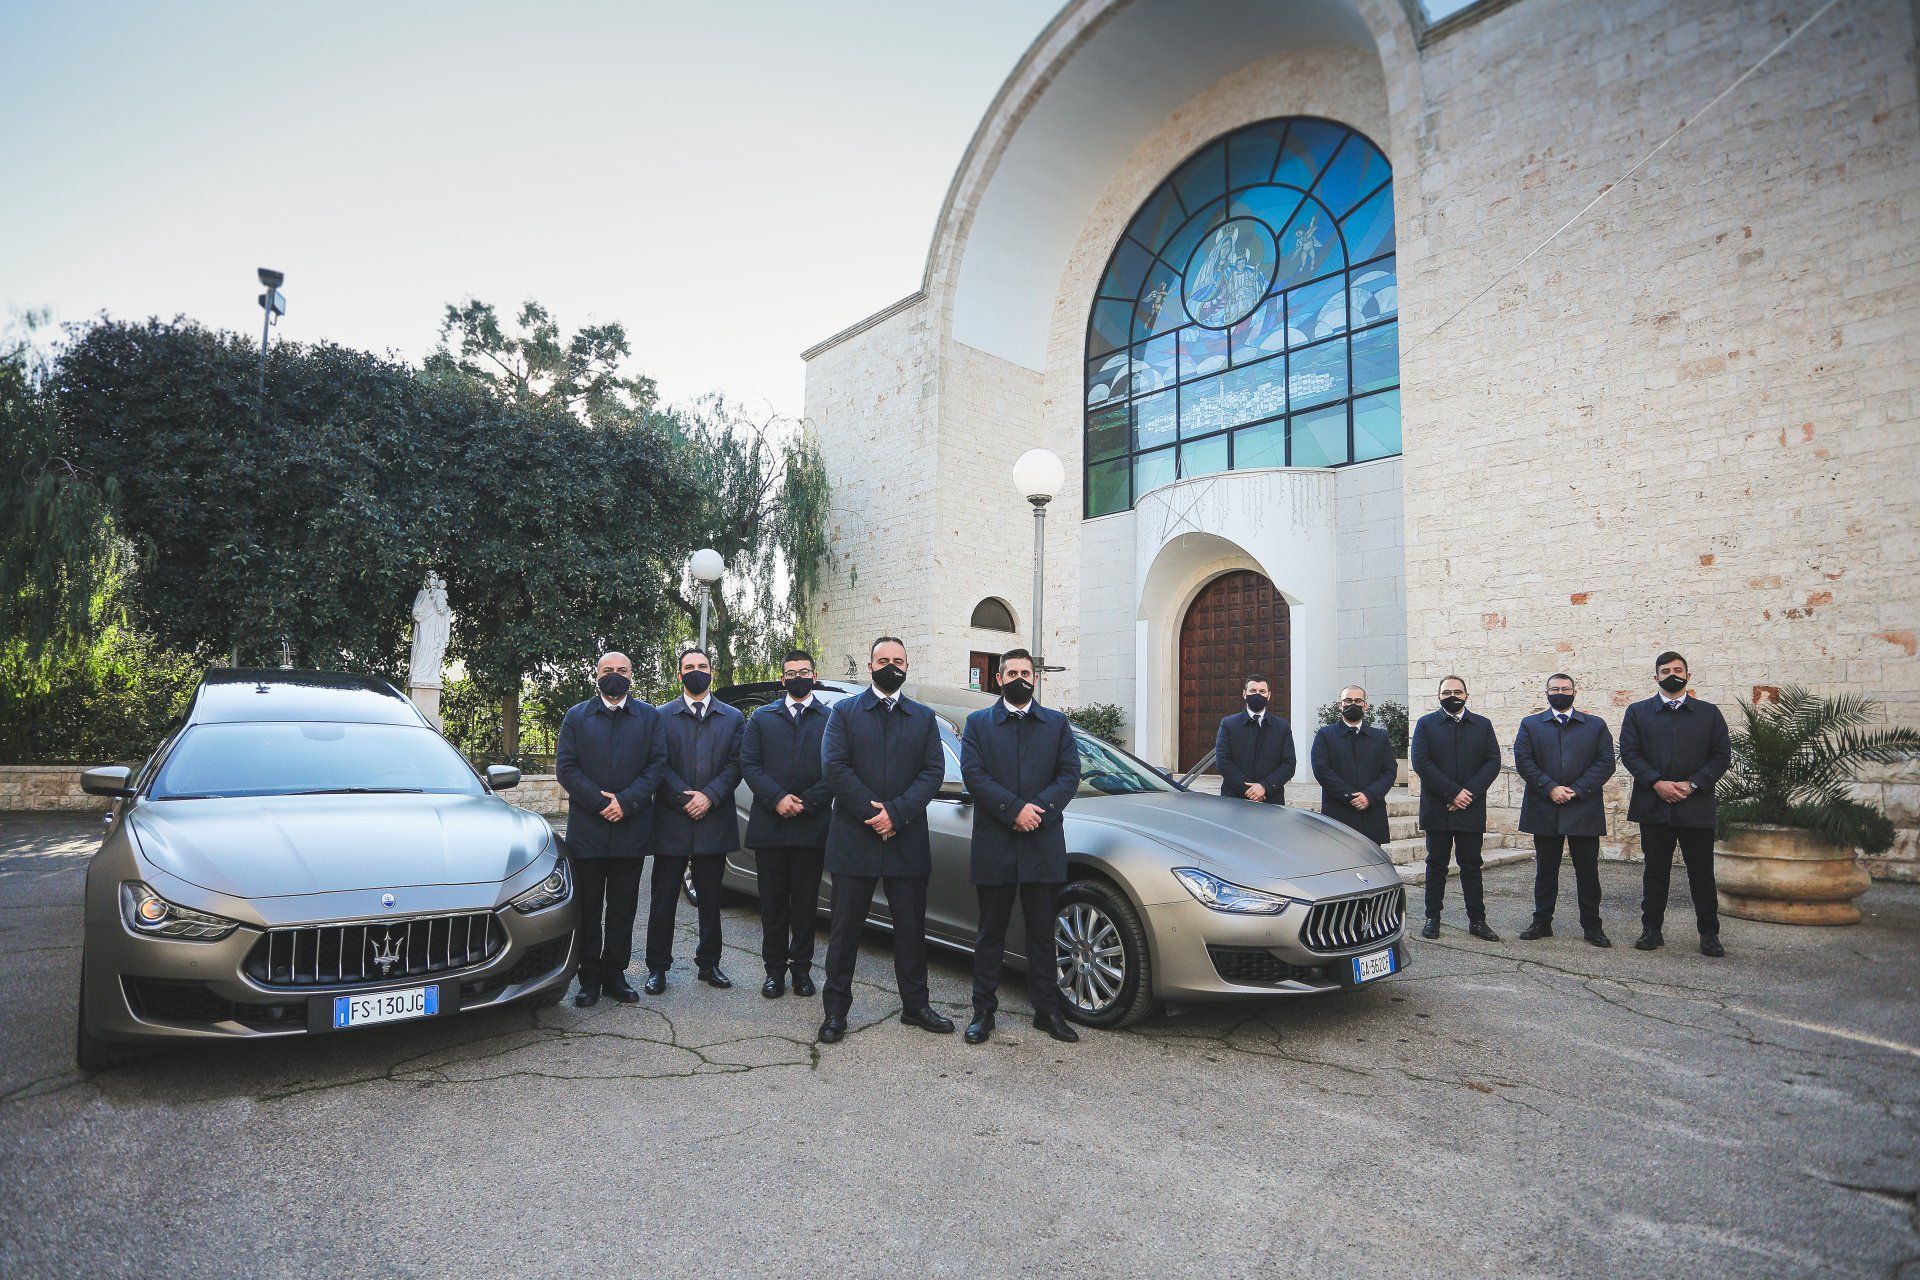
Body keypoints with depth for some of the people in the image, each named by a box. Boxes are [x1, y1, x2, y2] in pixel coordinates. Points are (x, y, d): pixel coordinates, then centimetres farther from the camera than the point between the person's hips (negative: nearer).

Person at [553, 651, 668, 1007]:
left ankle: (615, 974, 18)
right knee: (587, 908, 7)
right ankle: (589, 978, 16)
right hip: (586, 829, 0)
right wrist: (599, 802, -13)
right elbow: (565, 767, -1)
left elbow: (657, 764, -1)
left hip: (632, 828, 0)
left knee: (623, 907, 8)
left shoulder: (649, 717, 8)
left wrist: (626, 801, -13)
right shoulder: (576, 717, 8)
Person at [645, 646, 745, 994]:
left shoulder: (733, 718, 9)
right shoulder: (661, 715, 5)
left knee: (710, 899, 11)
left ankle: (708, 962, 23)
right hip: (671, 822, -1)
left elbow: (736, 764, 0)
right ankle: (657, 967, 16)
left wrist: (709, 795, -13)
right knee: (664, 899, 5)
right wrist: (684, 797, -13)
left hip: (714, 823, 1)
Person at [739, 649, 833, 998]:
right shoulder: (762, 718, 11)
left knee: (805, 903, 7)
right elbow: (748, 764, 2)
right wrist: (777, 798, -12)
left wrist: (806, 802, -12)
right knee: (772, 903, 8)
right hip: (769, 824, 1)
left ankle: (801, 968, 20)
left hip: (812, 826, -1)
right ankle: (775, 970, 19)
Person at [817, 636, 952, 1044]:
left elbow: (933, 770, 0)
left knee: (911, 928, 10)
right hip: (854, 839, -2)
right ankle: (836, 1010, 18)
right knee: (845, 928, 6)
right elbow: (833, 766, -7)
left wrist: (896, 812, -13)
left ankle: (915, 1005, 24)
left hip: (907, 840, 2)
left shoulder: (924, 717, 11)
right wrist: (871, 812, -15)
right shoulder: (843, 712, 5)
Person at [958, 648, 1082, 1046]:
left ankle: (1047, 1011, 22)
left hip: (1043, 845, 1)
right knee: (990, 934, 9)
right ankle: (984, 1012, 20)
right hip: (993, 845, -1)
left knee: (1042, 932, 10)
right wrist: (1014, 809, -16)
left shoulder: (1057, 723, 11)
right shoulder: (978, 723, 6)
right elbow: (972, 773, -5)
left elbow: (1070, 774, 1)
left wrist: (1038, 808, -14)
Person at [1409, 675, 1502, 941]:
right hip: (1437, 808, -1)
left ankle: (1477, 920, 14)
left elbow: (1493, 762, 1)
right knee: (1436, 865, 6)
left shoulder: (1483, 725, 10)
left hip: (1471, 809, 1)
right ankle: (1432, 918, 12)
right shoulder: (1426, 724, 4)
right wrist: (1452, 792, -13)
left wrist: (1468, 792, -11)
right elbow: (1421, 762, -6)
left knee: (1471, 866, 7)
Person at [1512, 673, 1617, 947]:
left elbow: (1605, 762, -1)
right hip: (1544, 809, 0)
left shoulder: (1596, 726, 9)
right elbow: (1523, 761, -1)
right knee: (1545, 870, 8)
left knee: (1588, 871, 5)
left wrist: (1576, 789, -12)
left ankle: (1592, 926, 15)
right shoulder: (1530, 725, 9)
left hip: (1584, 809, 0)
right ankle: (1542, 922, 16)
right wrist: (1550, 788, -13)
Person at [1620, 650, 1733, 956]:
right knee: (1655, 871, 8)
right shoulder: (1637, 712, 7)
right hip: (1654, 806, 0)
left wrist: (1692, 784, -10)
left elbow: (1722, 755, 2)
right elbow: (1629, 752, 0)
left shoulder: (1709, 713, 8)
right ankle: (1652, 930, 15)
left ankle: (1709, 934, 15)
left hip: (1697, 806, 0)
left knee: (1702, 873, 4)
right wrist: (1657, 783, -13)